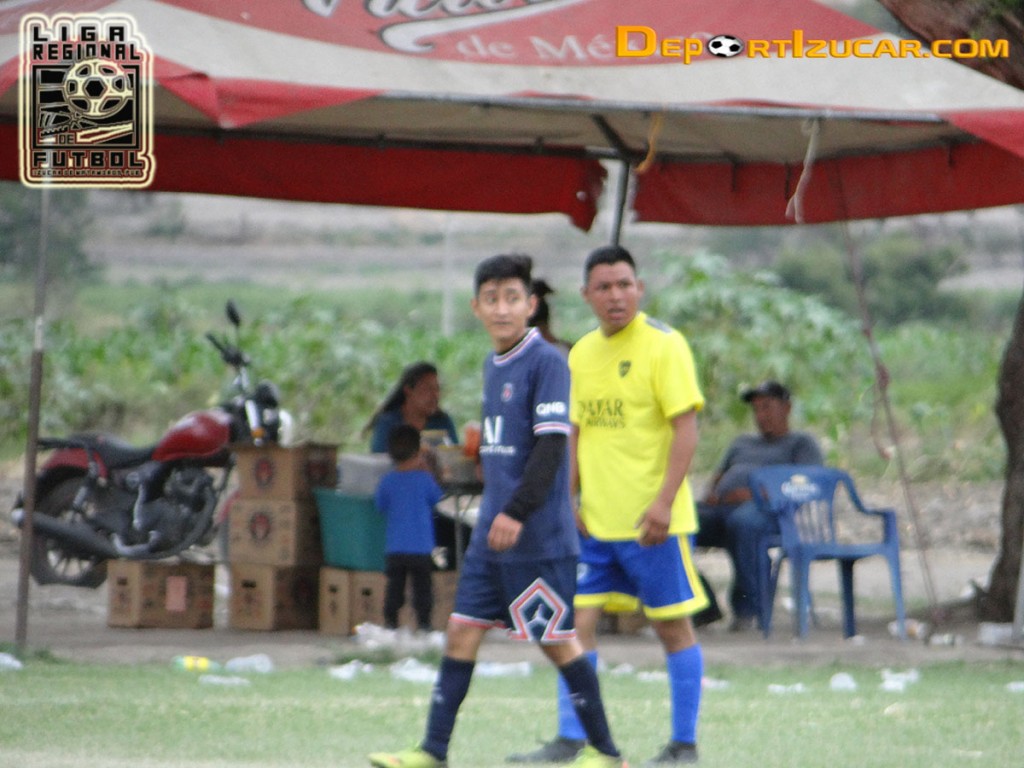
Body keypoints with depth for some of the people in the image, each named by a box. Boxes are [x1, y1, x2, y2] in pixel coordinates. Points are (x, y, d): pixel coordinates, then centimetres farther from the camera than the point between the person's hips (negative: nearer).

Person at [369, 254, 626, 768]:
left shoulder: (547, 362, -12)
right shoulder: (493, 365, 14)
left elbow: (552, 445, -18)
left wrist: (517, 512, -23)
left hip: (538, 536, -8)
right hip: (492, 533, 8)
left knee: (556, 640, -1)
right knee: (462, 631, 5)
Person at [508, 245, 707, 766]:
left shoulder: (663, 346, -8)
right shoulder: (582, 354, 12)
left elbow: (685, 429, -12)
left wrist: (664, 502, -19)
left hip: (650, 520, -6)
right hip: (594, 520, 6)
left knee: (672, 625, 1)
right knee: (578, 620, 2)